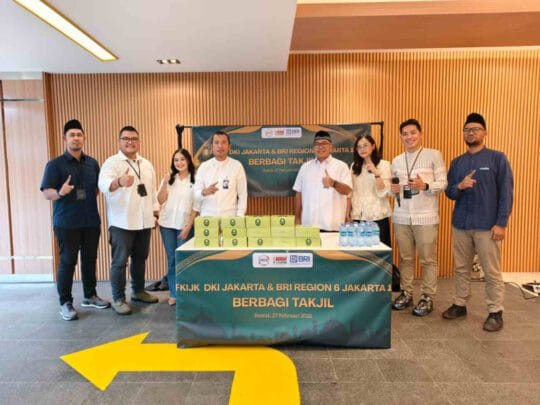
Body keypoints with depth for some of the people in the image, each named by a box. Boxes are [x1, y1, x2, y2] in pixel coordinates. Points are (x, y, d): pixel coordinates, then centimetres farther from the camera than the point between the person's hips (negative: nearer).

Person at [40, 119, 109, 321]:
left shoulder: (92, 163, 9)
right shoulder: (55, 164, -5)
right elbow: (46, 193, -11)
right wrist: (60, 192, -29)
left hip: (91, 222, 4)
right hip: (66, 223, -4)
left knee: (90, 259, 11)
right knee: (67, 262, 1)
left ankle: (90, 295, 26)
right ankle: (65, 303, 14)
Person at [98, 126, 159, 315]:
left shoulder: (147, 164, 12)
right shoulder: (112, 162, -8)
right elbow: (104, 184, -28)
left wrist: (156, 212, 13)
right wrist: (119, 181, -49)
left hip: (144, 221, 6)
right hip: (121, 222, -6)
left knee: (140, 258, 16)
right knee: (120, 261, 0)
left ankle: (138, 291, 31)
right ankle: (118, 299, 13)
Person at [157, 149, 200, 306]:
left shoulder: (195, 180, -2)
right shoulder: (168, 178, 8)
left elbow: (196, 206, -4)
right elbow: (160, 200, 2)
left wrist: (188, 226, -9)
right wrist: (165, 183, -11)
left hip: (185, 225, -3)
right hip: (167, 224, 3)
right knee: (171, 259, 6)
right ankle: (173, 294, 14)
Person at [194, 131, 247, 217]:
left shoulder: (237, 166, 0)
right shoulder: (203, 167, 3)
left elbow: (242, 194, 0)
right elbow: (196, 196, 0)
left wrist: (240, 217, -9)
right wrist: (204, 192, -21)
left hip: (230, 216, -1)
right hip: (207, 217, 1)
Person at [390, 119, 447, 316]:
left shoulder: (434, 155, 0)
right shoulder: (396, 161, 14)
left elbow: (443, 183, -2)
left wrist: (425, 185, -20)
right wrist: (393, 190, -3)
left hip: (426, 217, -4)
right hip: (401, 217, 4)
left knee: (428, 259, 3)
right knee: (405, 258, 10)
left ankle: (427, 298, 14)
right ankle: (406, 293, 21)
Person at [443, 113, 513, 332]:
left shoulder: (497, 158, -1)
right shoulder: (457, 162, 10)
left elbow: (506, 193, -5)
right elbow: (449, 193, 10)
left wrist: (501, 223, -12)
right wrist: (460, 186, -12)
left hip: (487, 226, -4)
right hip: (460, 225, 4)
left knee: (492, 272, 3)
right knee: (461, 268, 13)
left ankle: (495, 312, 16)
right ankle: (460, 304, 25)